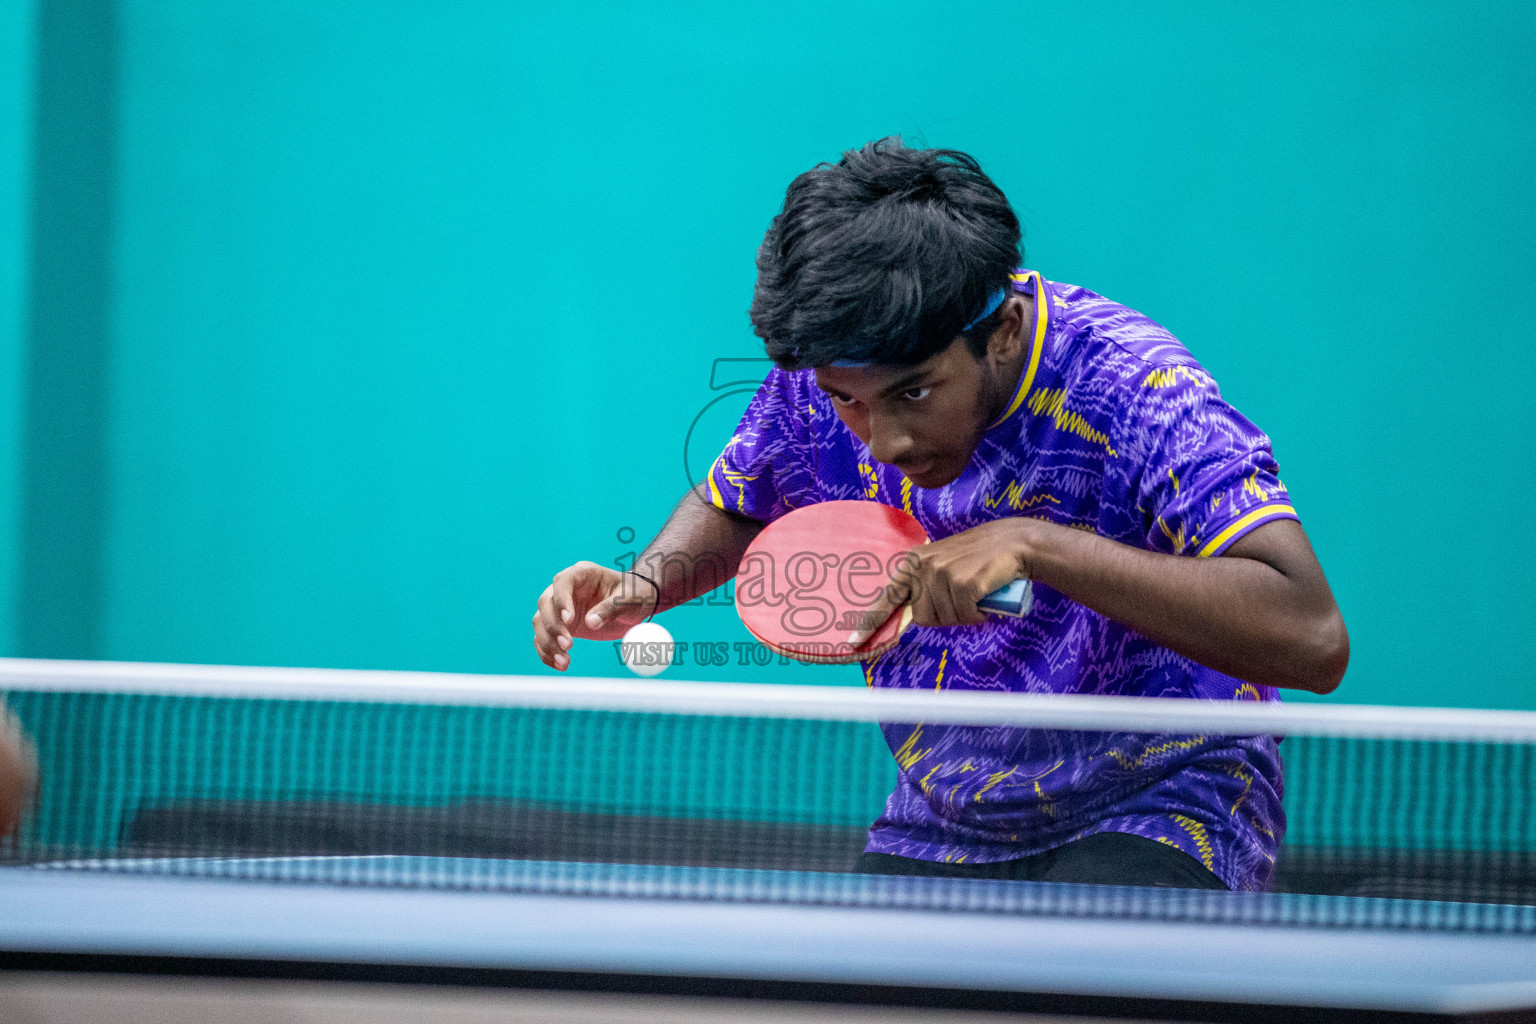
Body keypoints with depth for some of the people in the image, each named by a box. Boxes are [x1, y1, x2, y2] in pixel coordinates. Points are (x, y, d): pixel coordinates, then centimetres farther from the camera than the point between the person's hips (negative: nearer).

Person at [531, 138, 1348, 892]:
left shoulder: (1133, 389, -27)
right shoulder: (816, 378, -10)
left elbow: (1313, 641, -37)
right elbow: (733, 505, 14)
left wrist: (1036, 545, -42)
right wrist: (647, 581, -9)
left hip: (1156, 807, -6)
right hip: (940, 832, 6)